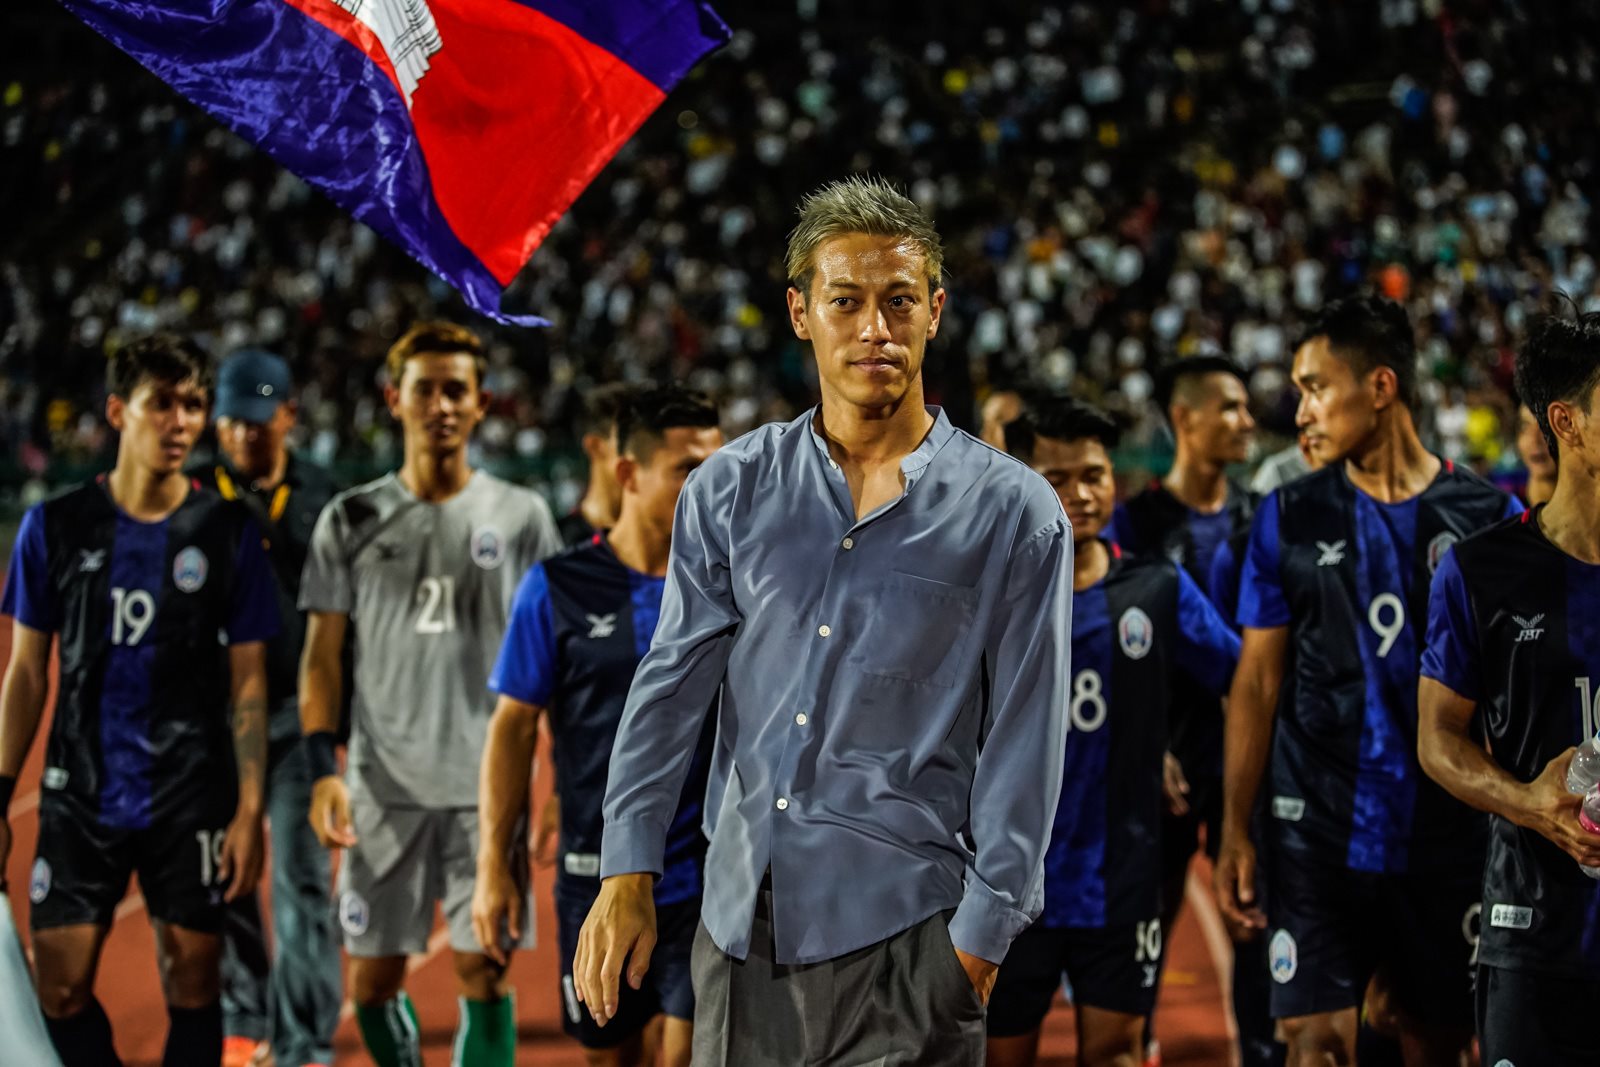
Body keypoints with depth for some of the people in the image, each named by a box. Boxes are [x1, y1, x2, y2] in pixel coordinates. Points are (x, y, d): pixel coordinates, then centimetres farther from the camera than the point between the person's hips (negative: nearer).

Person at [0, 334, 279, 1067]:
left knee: (190, 990, 3)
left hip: (192, 802, -1)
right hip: (78, 798, 1)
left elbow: (248, 685, 2)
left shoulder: (227, 532, 0)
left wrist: (250, 811, -5)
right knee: (60, 991, -1)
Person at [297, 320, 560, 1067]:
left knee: (483, 973, -4)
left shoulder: (521, 517, 5)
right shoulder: (350, 520, 6)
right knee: (372, 983, 6)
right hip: (383, 786, 1)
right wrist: (322, 769, -5)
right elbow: (321, 656, 6)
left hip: (489, 786, -1)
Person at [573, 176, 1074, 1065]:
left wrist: (981, 935, -5)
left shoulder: (1013, 513, -2)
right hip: (743, 916, 3)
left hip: (902, 926, -3)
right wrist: (627, 873, -1)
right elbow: (672, 685, 7)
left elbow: (1023, 743, -2)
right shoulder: (731, 489, 7)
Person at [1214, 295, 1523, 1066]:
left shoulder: (1488, 516, 1)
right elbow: (1258, 682, 5)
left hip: (1450, 835, 0)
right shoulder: (1289, 517, 3)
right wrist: (1235, 830, -1)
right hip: (1317, 833, 0)